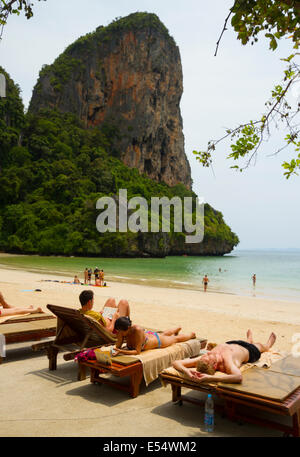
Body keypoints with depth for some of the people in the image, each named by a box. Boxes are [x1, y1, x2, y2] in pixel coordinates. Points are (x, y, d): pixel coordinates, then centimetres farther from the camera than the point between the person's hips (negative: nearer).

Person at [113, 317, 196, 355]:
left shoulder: (137, 330, -48)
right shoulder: (121, 332, -31)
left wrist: (121, 351, -54)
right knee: (164, 334, 38)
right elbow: (118, 346, -23)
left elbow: (137, 351, -45)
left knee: (176, 339, 25)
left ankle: (191, 334, 57)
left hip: (157, 340, -5)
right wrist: (116, 351, -46)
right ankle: (178, 328, 71)